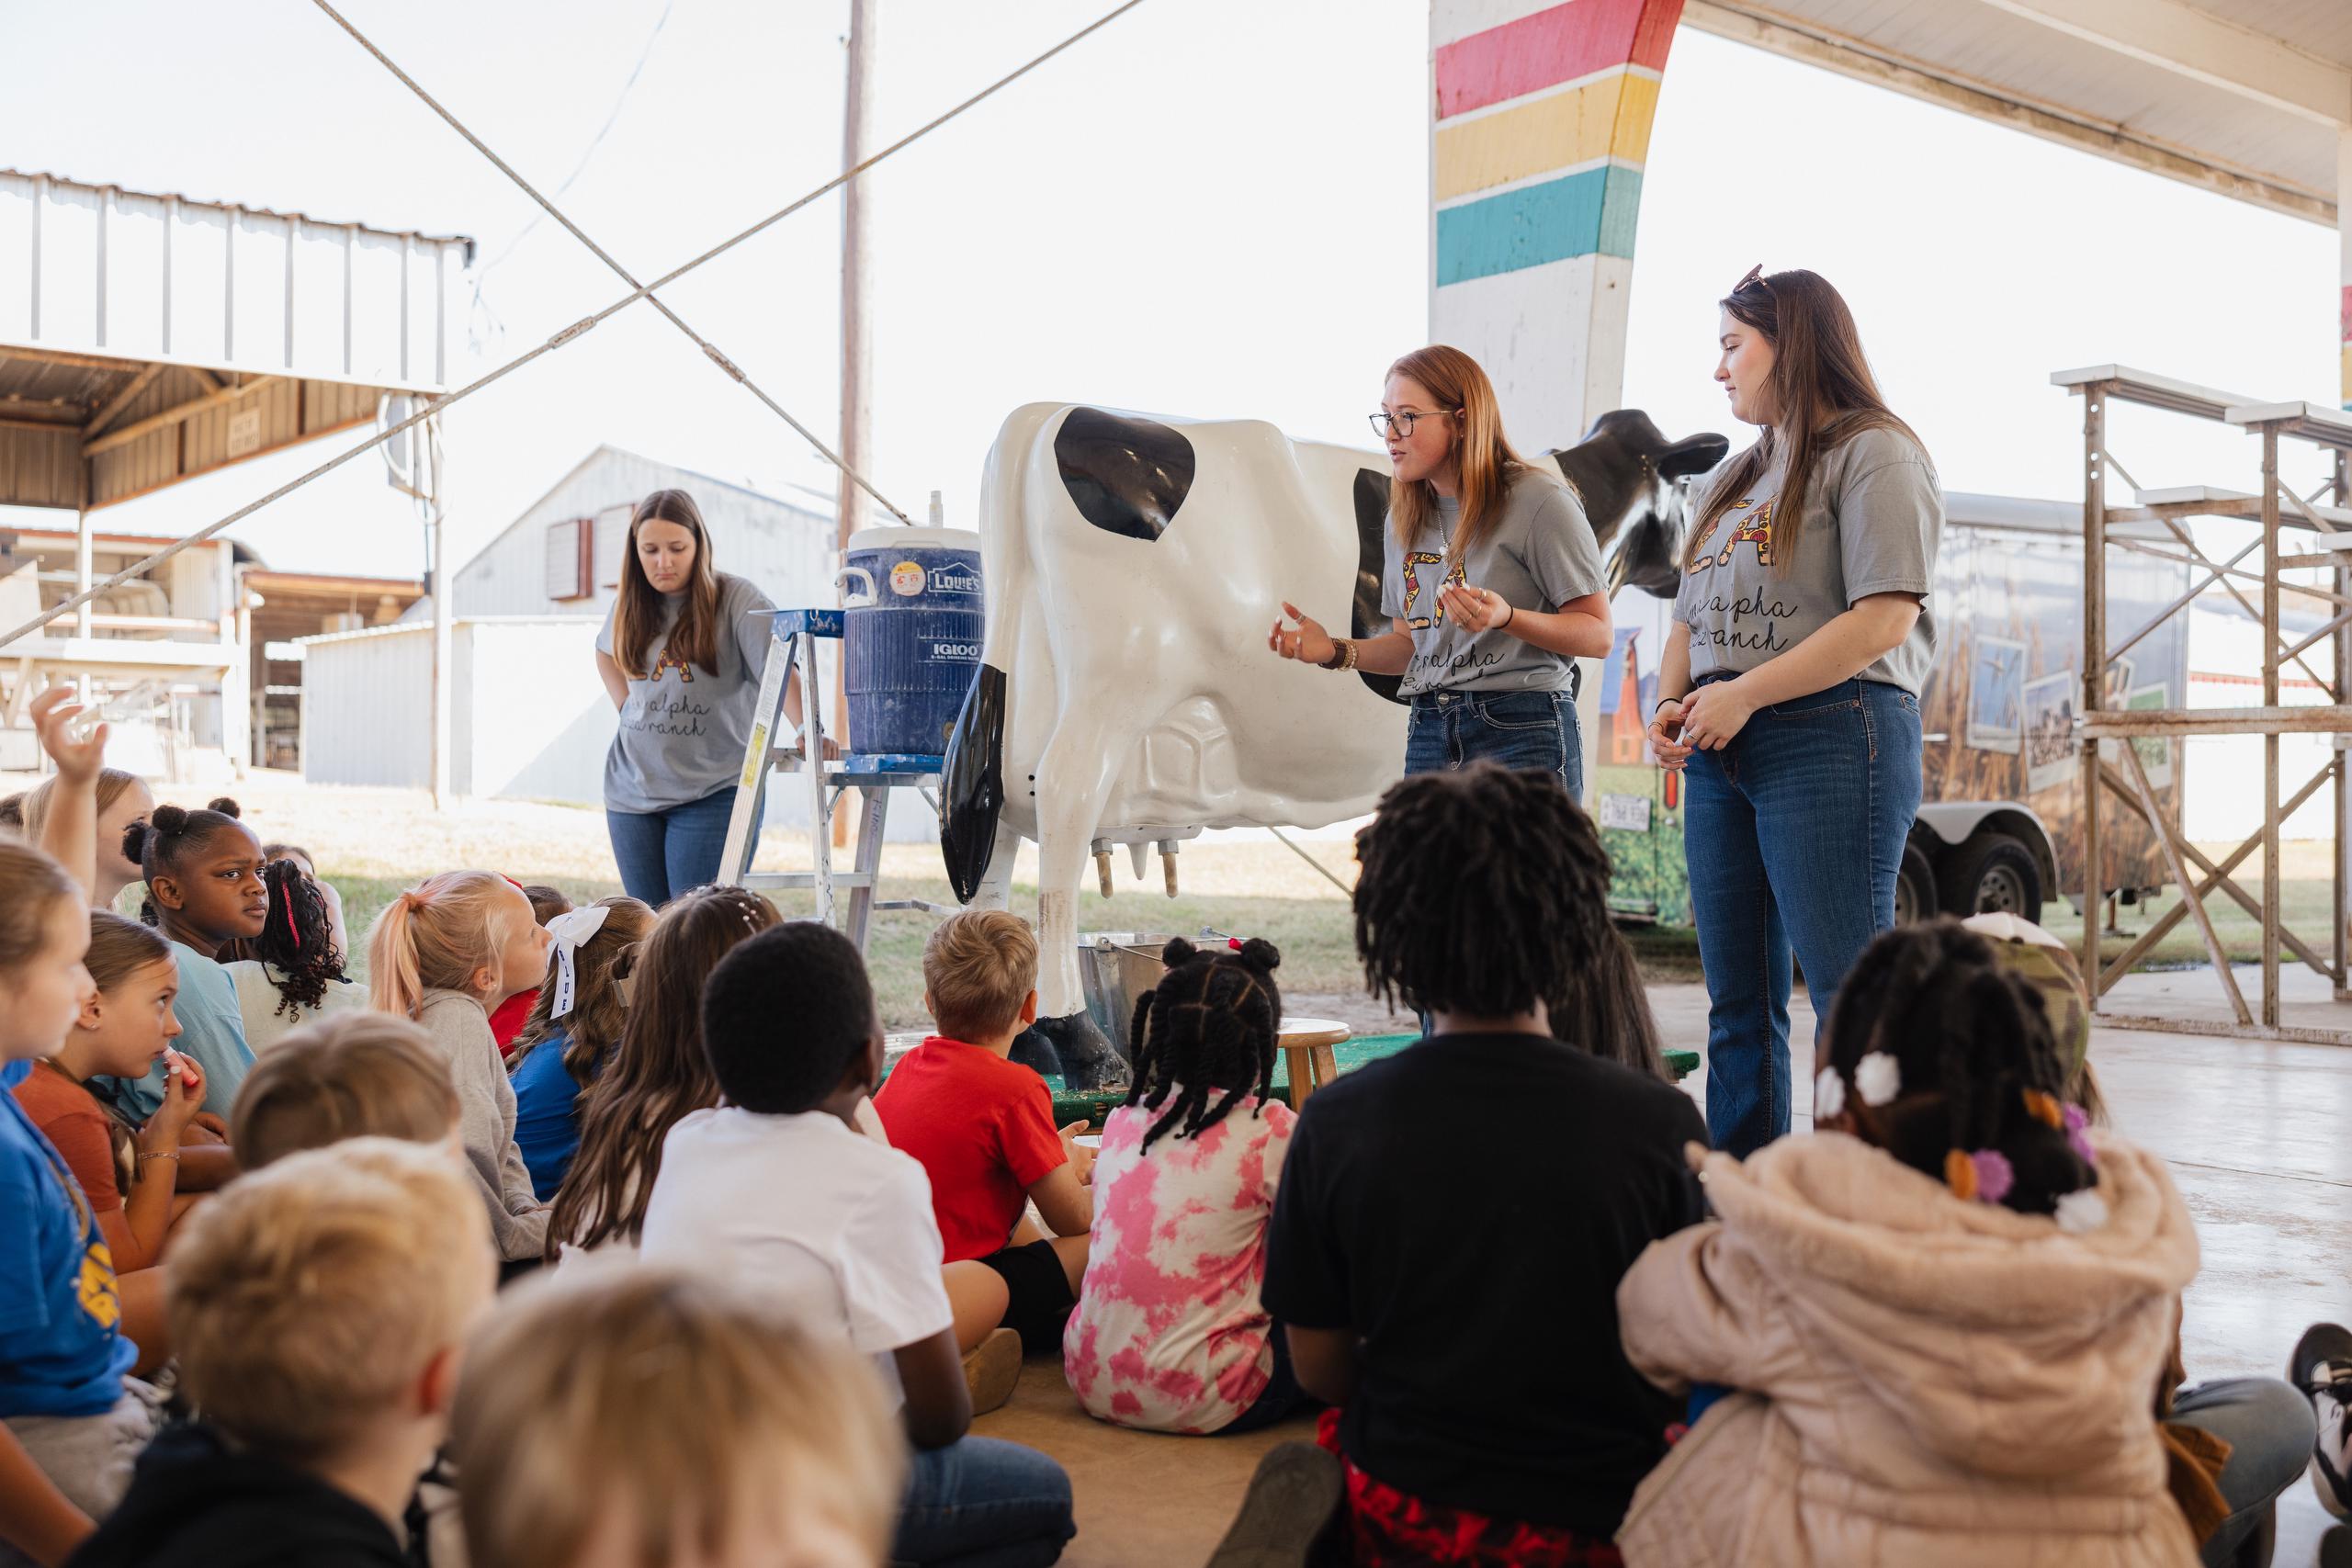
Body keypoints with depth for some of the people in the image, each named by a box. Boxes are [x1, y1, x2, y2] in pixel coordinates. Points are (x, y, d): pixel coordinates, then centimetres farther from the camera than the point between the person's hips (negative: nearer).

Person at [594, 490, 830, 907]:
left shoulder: (735, 599, -9)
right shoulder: (630, 604, 8)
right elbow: (605, 651, 29)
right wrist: (626, 705, 12)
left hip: (714, 790, -5)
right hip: (632, 790, 5)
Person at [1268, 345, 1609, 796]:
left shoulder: (1539, 500, -6)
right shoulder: (1404, 520, 14)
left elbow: (1597, 635, -7)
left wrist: (1506, 617, -22)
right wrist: (1336, 651, 2)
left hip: (1522, 732, -6)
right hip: (1429, 735, 6)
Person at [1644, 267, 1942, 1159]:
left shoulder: (1871, 452, -2)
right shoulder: (1733, 476, 23)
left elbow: (1884, 618, -14)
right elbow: (1691, 616, 23)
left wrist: (1742, 694, -15)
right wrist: (1671, 703, 3)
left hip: (1830, 735, -8)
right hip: (1720, 750, 8)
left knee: (1848, 997, -7)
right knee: (1738, 1002, 9)